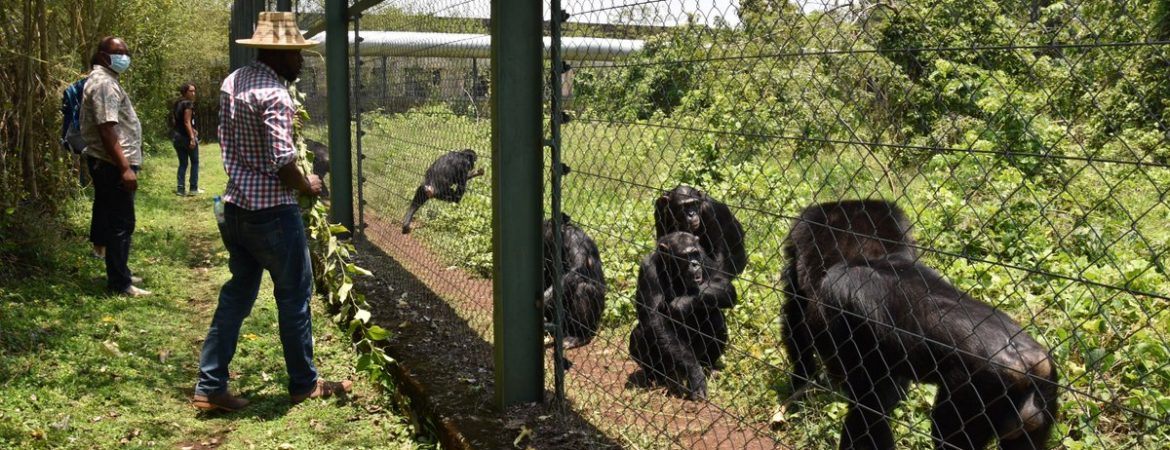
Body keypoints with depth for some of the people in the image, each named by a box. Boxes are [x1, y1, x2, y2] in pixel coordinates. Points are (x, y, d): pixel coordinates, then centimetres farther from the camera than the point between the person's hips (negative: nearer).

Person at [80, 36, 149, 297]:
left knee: (112, 219, 16)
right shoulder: (103, 83, -16)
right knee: (121, 223, -8)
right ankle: (119, 282, -3)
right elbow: (107, 130, -24)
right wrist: (125, 168, -27)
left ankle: (117, 273, 25)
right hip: (112, 165, -11)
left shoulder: (106, 80, 18)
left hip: (107, 164, 11)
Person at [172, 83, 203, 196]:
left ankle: (180, 189, 5)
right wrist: (192, 137, -22)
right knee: (195, 162, 6)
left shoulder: (177, 104, 13)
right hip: (186, 136, -7)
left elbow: (177, 121, 17)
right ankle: (194, 188, 5)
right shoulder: (188, 104, -13)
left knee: (182, 163, 11)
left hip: (176, 136, 7)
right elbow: (187, 122, -19)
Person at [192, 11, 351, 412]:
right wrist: (307, 186, -5)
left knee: (237, 292, 16)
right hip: (272, 211, -8)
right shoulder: (273, 94, -19)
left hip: (235, 207, 8)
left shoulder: (232, 82, 8)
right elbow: (282, 161, -22)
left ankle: (210, 386, 17)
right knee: (294, 295, 6)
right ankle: (304, 384, 19)